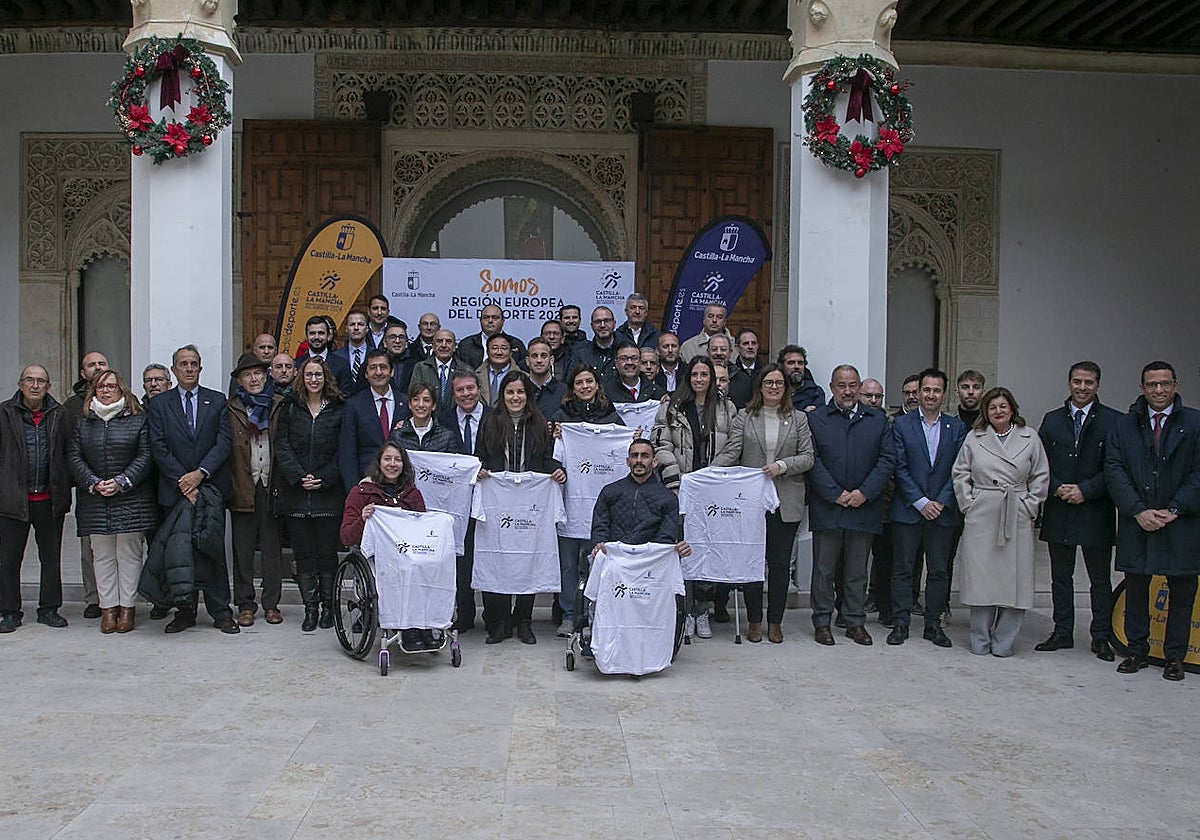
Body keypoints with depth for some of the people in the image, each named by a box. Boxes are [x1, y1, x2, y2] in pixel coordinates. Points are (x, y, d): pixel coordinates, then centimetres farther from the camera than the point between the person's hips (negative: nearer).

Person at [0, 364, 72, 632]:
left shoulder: (59, 415, 5)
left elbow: (70, 453, 8)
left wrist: (63, 487, 2)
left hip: (50, 499, 1)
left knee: (51, 557, 9)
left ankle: (49, 609, 19)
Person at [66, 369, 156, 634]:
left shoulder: (138, 421, 4)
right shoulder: (82, 424, 12)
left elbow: (145, 457, -3)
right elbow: (74, 458, 5)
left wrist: (121, 482, -13)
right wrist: (94, 484, -9)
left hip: (131, 500, -2)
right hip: (95, 502, 3)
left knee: (128, 554, 0)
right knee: (103, 556, 5)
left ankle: (128, 607, 7)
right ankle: (108, 608, 10)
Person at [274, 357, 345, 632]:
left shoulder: (337, 411, 5)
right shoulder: (290, 409, 9)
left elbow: (342, 452, 1)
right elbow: (282, 447, 3)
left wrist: (323, 479, -10)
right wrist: (299, 477, -10)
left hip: (327, 493, -1)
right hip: (295, 493, 1)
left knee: (327, 551, 1)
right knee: (303, 553, 3)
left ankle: (328, 606, 11)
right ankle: (310, 608, 9)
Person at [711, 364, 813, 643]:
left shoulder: (798, 419, 8)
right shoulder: (744, 418, 5)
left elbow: (808, 457, 2)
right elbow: (730, 453, -4)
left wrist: (782, 466, -14)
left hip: (785, 503, 1)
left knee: (780, 562, 6)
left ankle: (775, 622, 17)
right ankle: (754, 621, 16)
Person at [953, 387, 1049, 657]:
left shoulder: (1030, 437, 7)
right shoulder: (974, 438, 8)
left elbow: (1041, 477, 9)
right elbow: (961, 473, 10)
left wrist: (1029, 507, 2)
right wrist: (969, 503, 1)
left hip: (1017, 519, 0)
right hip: (980, 518, 0)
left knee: (1013, 578, 0)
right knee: (980, 576, 0)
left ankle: (1003, 642, 11)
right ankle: (980, 641, 12)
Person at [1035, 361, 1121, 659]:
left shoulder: (1113, 421, -3)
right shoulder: (1052, 420, 8)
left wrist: (1085, 490, -15)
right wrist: (1057, 488, -9)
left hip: (1096, 512, -3)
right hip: (1058, 510, 3)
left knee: (1100, 579, 6)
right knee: (1060, 577, 11)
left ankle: (1101, 637, 15)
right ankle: (1062, 632, 21)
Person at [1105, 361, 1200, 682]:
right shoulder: (1124, 426, 6)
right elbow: (1114, 471, -1)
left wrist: (1173, 510, -12)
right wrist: (1139, 511, -11)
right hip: (1136, 523, 2)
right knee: (1136, 589, 8)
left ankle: (1174, 656, 17)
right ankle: (1137, 651, 21)